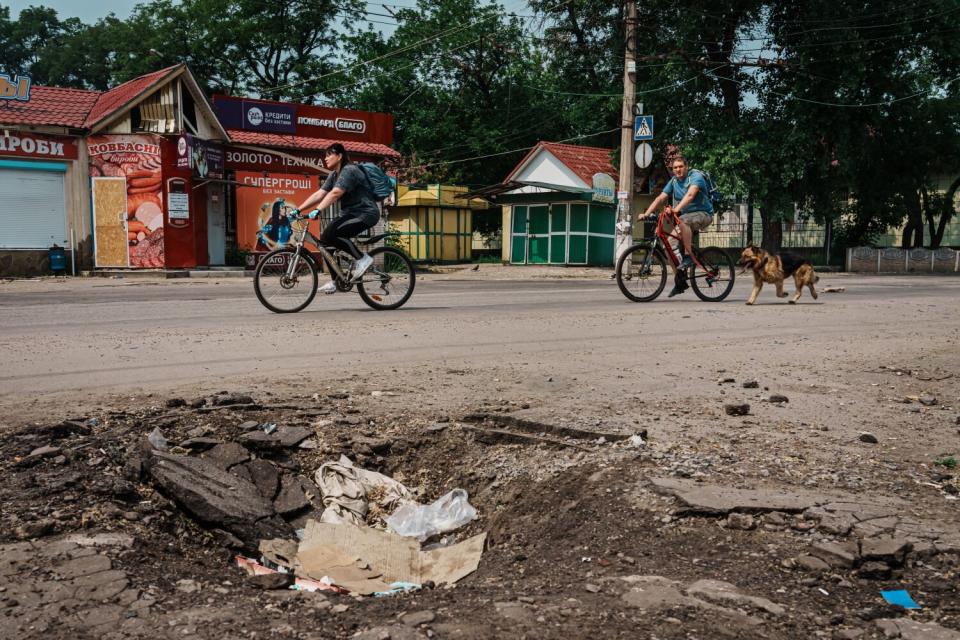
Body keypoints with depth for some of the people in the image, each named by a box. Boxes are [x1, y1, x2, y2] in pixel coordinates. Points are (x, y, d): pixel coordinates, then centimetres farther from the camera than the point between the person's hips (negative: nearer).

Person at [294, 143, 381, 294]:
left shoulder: (349, 171, -16)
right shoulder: (334, 175, 12)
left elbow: (335, 194, -29)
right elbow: (319, 195, 7)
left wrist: (317, 211, -37)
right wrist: (298, 210, -2)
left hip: (365, 214, -9)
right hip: (351, 214, 9)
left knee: (330, 234, -26)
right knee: (326, 239, -4)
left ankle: (362, 258, -12)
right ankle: (336, 280, 4)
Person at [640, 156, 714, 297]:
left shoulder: (696, 176, -12)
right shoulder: (674, 181, 8)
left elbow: (690, 194, -31)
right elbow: (660, 198, 2)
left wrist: (677, 208, -46)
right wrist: (646, 213, -12)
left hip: (703, 214, -7)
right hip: (686, 216, 7)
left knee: (683, 220, -39)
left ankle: (689, 256, -28)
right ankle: (680, 282, 2)